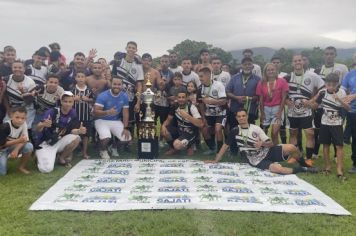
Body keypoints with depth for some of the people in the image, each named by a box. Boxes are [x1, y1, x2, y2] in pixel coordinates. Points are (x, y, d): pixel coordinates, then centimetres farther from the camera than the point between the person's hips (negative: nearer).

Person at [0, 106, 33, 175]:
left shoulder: (23, 124, -17)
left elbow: (25, 140, -16)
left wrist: (16, 150, -31)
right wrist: (18, 140, -34)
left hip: (13, 147, 4)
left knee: (29, 146, -25)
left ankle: (21, 167, -4)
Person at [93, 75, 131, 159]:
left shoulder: (125, 96, -4)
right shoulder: (103, 96, -17)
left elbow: (125, 113, -2)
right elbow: (95, 112, -22)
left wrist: (125, 128, -11)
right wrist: (108, 112, -41)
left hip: (116, 121, 4)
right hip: (102, 121, -4)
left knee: (127, 138, -14)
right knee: (106, 137, -32)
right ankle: (103, 150, 6)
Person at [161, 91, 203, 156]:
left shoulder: (191, 107, -22)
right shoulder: (175, 107, -3)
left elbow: (200, 124, -31)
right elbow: (168, 119, 7)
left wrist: (187, 116, -38)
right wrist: (163, 125, -16)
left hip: (190, 133, -6)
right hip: (179, 130, 7)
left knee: (177, 145, -32)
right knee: (163, 130, -14)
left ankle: (188, 147, 4)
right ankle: (173, 148, 10)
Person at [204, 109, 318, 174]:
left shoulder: (256, 128, 1)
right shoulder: (234, 131, -1)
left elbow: (271, 144, 1)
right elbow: (225, 146, 5)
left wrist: (262, 143, -21)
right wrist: (215, 160, 4)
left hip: (268, 152, 3)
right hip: (257, 161, -2)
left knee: (291, 148, -20)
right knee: (278, 169, -32)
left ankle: (304, 165, 10)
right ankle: (303, 170, -6)